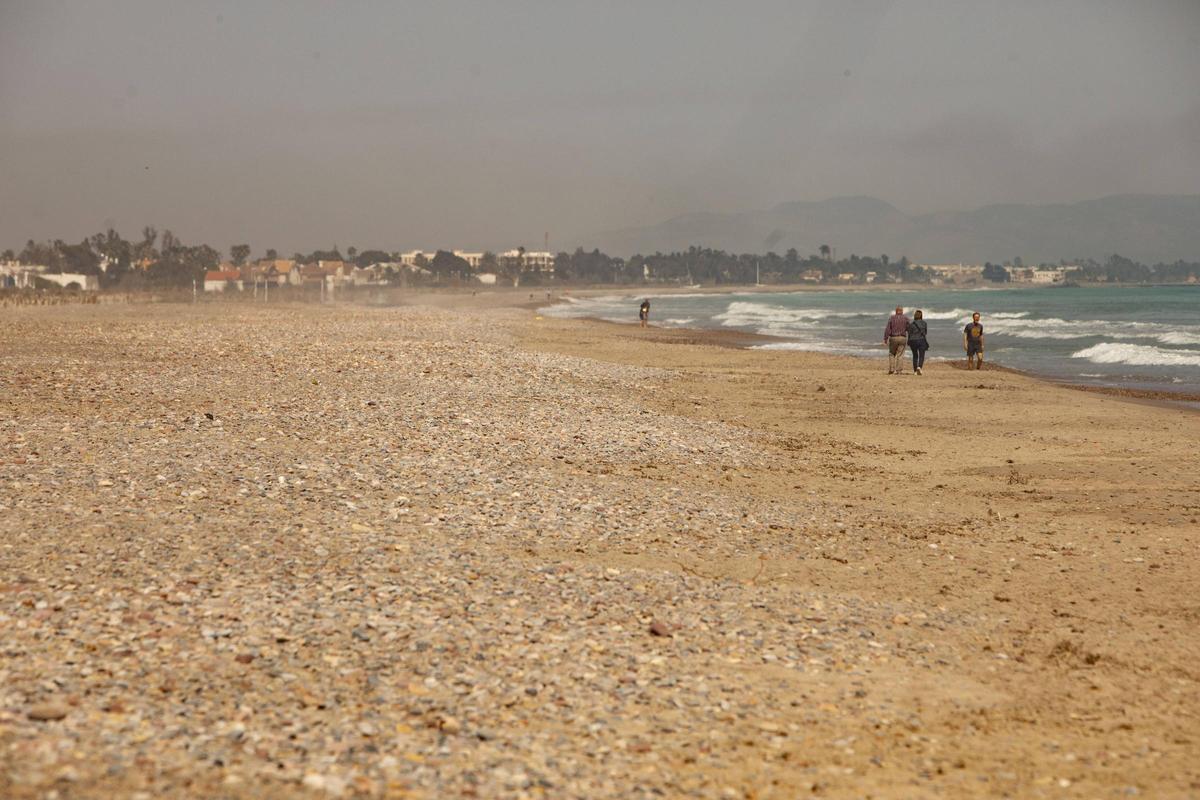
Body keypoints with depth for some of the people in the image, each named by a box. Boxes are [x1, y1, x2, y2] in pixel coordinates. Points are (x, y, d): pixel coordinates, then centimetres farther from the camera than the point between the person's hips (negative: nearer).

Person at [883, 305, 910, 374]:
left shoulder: (891, 318, 0)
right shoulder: (906, 319, 2)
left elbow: (887, 329, -5)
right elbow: (909, 330, 4)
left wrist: (885, 339, -3)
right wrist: (909, 340, 13)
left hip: (893, 338, 0)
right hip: (902, 338, 0)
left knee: (892, 354, 12)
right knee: (900, 355, 1)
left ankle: (891, 369, 5)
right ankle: (899, 370, -3)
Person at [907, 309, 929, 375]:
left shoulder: (911, 324, -3)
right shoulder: (924, 323, -1)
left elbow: (910, 334, 0)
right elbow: (926, 332, 9)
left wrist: (909, 343, 10)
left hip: (913, 341, 1)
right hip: (922, 340, -1)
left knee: (915, 356, 15)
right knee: (921, 356, -1)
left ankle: (915, 371, 16)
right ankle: (919, 367, -27)